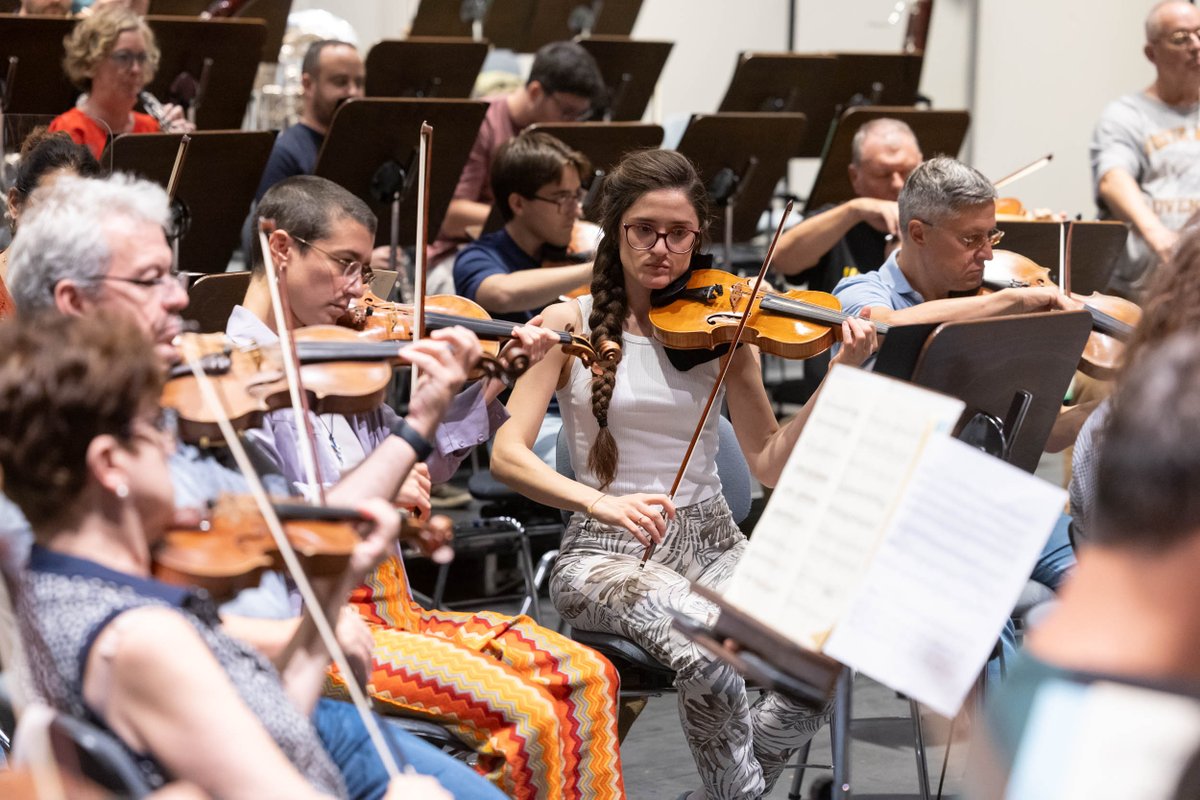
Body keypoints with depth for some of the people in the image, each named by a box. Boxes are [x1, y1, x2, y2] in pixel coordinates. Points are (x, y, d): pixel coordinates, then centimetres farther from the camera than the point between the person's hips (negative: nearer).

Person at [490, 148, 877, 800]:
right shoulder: (571, 324, -1)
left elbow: (769, 463, 2)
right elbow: (507, 454, -11)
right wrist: (601, 502, -27)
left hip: (711, 543, 3)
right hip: (607, 551, -3)